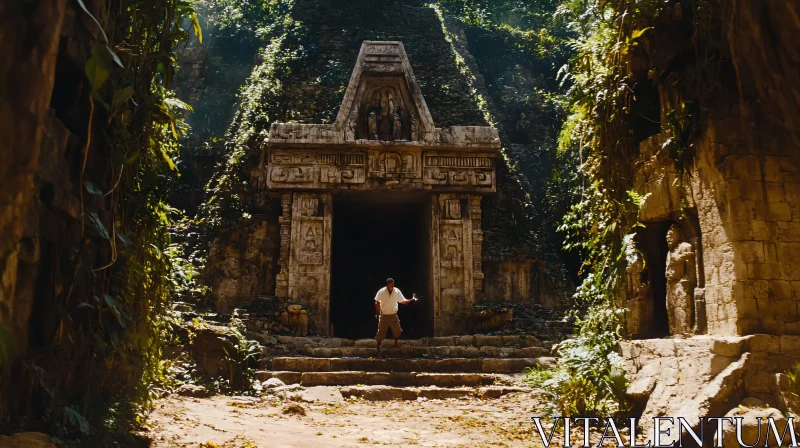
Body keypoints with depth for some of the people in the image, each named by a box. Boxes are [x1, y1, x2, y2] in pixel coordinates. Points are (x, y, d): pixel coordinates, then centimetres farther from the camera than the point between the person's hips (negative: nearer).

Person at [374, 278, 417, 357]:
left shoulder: (397, 291, -11)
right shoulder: (381, 292, -17)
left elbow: (402, 301, -4)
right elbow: (377, 303, -5)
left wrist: (412, 300, -17)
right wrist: (378, 312, -7)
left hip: (393, 315, 3)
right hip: (384, 316, -3)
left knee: (397, 331, 13)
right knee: (380, 334, 0)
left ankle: (395, 343, 42)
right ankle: (378, 351, 9)